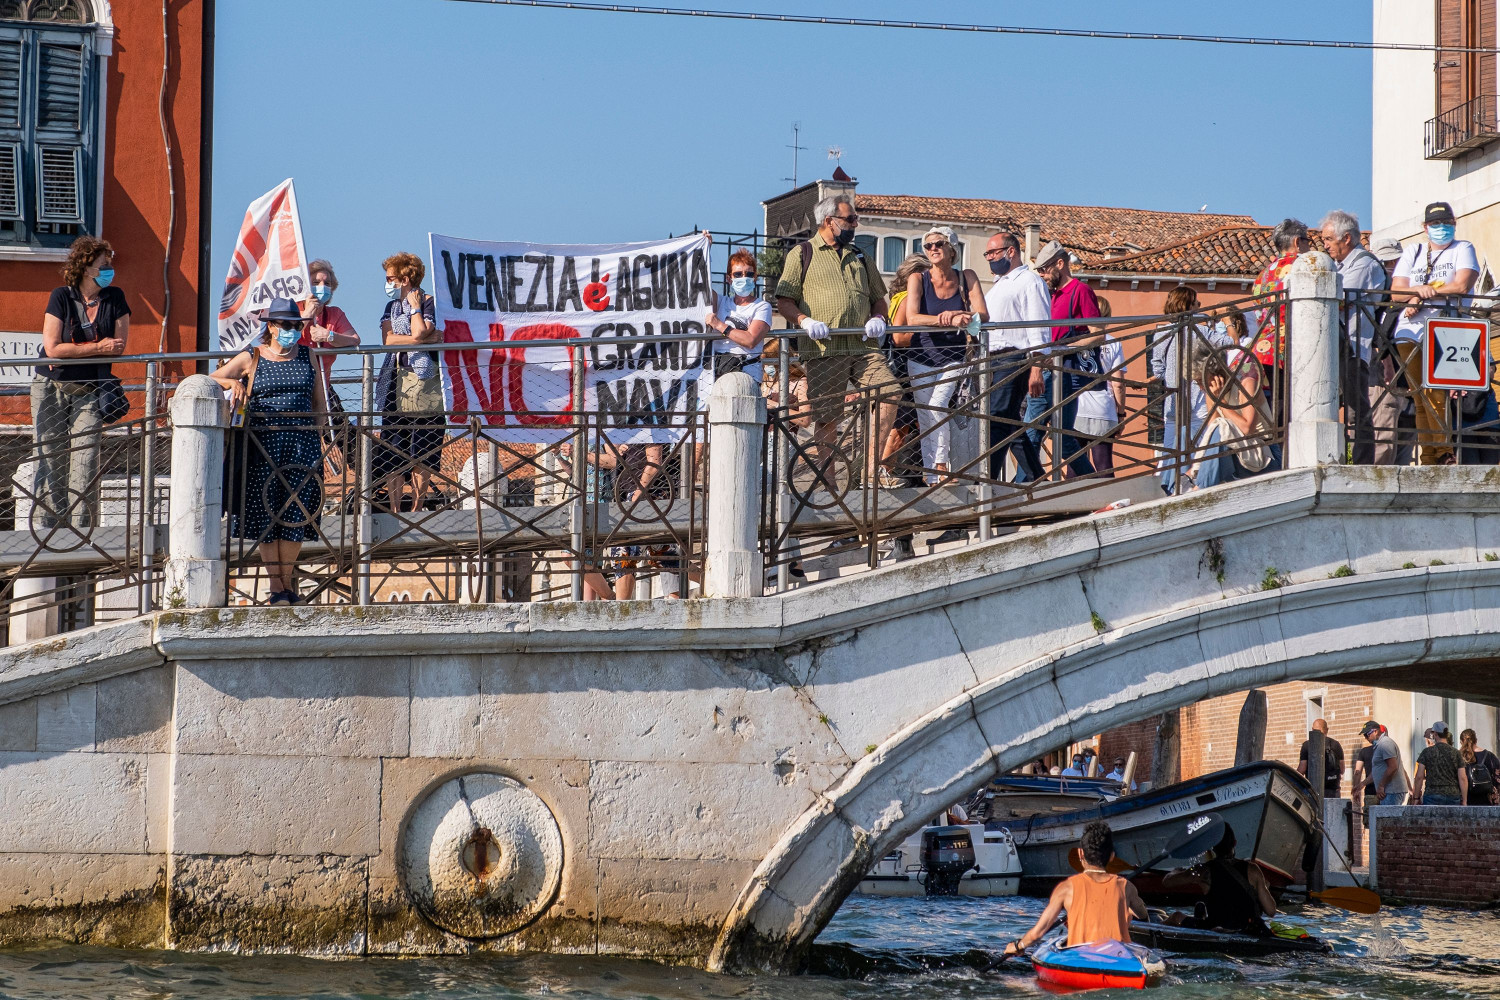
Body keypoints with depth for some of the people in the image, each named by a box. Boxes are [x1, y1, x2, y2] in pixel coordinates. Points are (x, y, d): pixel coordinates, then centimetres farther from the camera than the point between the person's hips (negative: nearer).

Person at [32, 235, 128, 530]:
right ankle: (47, 528, 3)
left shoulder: (115, 298, 0)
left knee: (86, 460, -10)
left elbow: (118, 347, -5)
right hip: (51, 388, -1)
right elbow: (52, 347, -15)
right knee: (50, 460, -2)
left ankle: (81, 530, -9)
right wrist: (98, 347, -13)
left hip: (89, 392, 1)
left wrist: (75, 350, -10)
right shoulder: (61, 296, -7)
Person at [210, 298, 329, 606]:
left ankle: (287, 582, 7)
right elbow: (210, 381, 3)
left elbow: (319, 401, 16)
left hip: (302, 445, 1)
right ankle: (276, 587, 2)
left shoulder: (308, 356, 13)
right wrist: (233, 383, -16)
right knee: (265, 516, -3)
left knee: (295, 516, -3)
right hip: (263, 446, -1)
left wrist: (319, 437, 8)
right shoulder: (250, 358, 6)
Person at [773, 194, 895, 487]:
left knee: (889, 393, -15)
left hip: (864, 346, 4)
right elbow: (784, 302, 5)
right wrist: (805, 321, -14)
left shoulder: (860, 257, 24)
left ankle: (871, 469, -10)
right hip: (824, 350, -4)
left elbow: (879, 297, 28)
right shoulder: (802, 254, 9)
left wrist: (877, 318, 6)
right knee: (826, 416, -4)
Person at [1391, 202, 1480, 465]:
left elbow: (1462, 285, -7)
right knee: (1420, 399, -1)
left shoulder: (1463, 249, 10)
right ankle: (1426, 459, 0)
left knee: (1436, 396, -15)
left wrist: (1420, 294, -5)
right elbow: (1396, 293, 11)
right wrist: (1421, 290, -10)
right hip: (1410, 332, 4)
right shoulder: (1413, 252, 21)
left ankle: (1445, 455, -11)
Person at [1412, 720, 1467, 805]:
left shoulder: (1426, 752, 0)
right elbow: (1463, 778, 1)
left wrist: (1416, 798, 3)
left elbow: (1419, 777, -2)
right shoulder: (1456, 753, 5)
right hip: (1453, 796, 2)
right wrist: (1464, 801, 4)